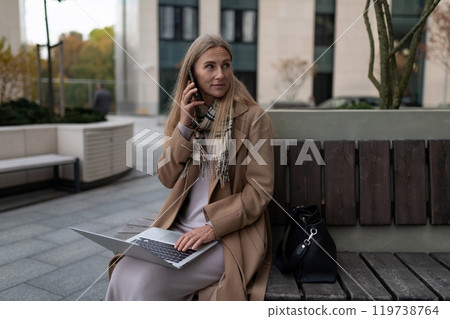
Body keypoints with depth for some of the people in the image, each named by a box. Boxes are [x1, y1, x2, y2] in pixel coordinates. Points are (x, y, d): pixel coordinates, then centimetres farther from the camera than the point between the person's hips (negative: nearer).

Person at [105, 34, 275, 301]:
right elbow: (167, 178, 3)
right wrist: (184, 126, -9)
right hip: (177, 227, 5)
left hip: (229, 235, -5)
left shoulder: (254, 117, -8)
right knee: (124, 274, -17)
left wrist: (213, 227, -20)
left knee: (145, 282, -21)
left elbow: (260, 191, -10)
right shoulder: (185, 114, 8)